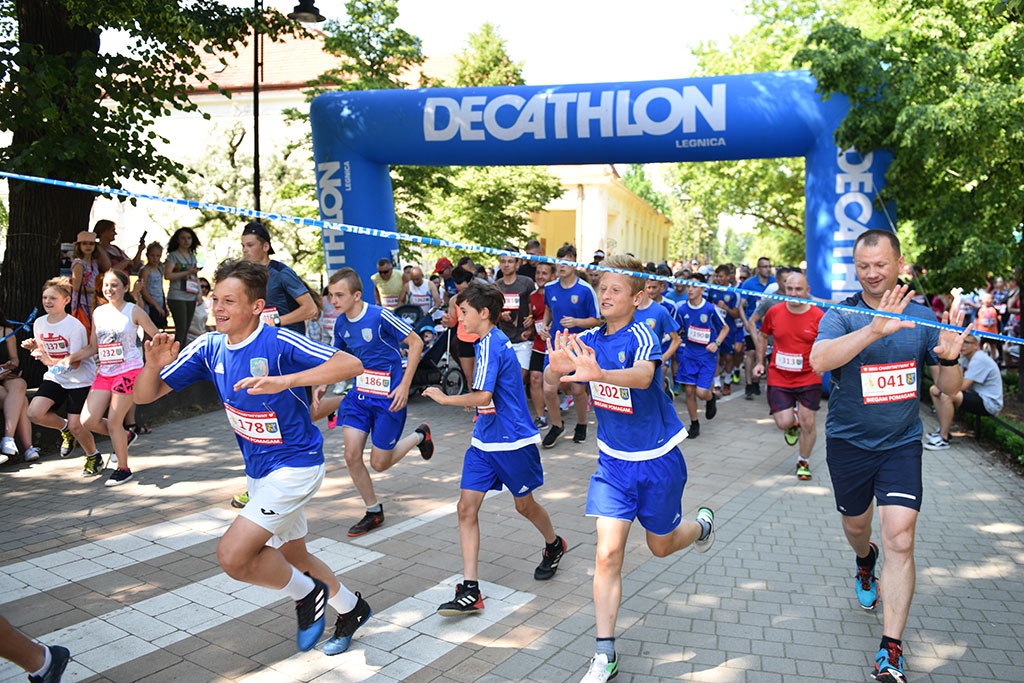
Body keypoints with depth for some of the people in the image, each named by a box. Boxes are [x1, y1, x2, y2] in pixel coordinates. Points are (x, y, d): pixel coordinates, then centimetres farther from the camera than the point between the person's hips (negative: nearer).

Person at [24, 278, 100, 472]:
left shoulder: (74, 326, -18)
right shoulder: (39, 323, 1)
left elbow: (75, 362, -19)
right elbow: (44, 354, 13)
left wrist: (52, 361, -32)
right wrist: (34, 348, -7)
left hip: (80, 379, -6)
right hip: (54, 378, 6)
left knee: (76, 426, -5)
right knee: (34, 413, -16)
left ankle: (94, 457, 22)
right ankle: (64, 427, 15)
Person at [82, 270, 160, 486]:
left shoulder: (133, 311, -4)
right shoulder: (99, 312, 10)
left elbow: (157, 337, -2)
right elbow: (93, 347, 17)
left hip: (129, 371, -6)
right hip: (104, 373, 6)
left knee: (114, 421, -5)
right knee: (88, 421, -3)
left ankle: (123, 469, 13)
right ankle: (125, 436, 27)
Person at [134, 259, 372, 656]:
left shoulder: (278, 343, -21)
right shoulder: (210, 348, -2)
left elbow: (351, 364, -32)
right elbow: (145, 396, -1)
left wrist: (284, 381, -41)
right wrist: (154, 366, -23)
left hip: (295, 465, -8)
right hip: (258, 471, 8)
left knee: (232, 556, -18)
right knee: (292, 558, 20)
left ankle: (307, 593, 8)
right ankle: (351, 609, 44)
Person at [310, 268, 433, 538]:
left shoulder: (380, 317, -19)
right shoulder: (341, 323, 1)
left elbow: (416, 343, -13)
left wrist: (405, 386, -16)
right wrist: (323, 384, 0)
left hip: (388, 398, -6)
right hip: (359, 394, 6)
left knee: (380, 463, 2)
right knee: (352, 456, -1)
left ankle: (419, 436, 29)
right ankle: (373, 512, 20)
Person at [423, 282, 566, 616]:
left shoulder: (491, 344, -20)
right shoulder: (493, 341, 10)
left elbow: (483, 396, -28)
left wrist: (445, 398, -17)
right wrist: (474, 403, 21)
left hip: (512, 441, -9)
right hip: (484, 441, 9)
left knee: (524, 504, 13)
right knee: (467, 507, -2)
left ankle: (554, 545, 44)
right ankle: (470, 590, -1)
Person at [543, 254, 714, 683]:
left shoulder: (641, 336, -20)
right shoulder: (589, 340, -5)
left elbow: (643, 376, -41)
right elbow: (550, 381, -14)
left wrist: (599, 373, -60)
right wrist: (556, 368, -39)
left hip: (657, 460, -3)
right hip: (613, 460, 3)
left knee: (660, 546, 17)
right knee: (607, 555, -4)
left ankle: (702, 524, 52)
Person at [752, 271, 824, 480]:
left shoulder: (818, 316, -8)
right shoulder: (774, 312, -2)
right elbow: (762, 336, 15)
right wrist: (760, 362, 9)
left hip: (808, 378, -1)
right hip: (778, 378, 1)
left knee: (808, 423, 2)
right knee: (784, 422, -7)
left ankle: (804, 462, 28)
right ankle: (793, 424, 33)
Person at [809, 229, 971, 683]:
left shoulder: (921, 318, -1)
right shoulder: (842, 316, -10)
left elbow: (949, 390, 3)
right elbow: (819, 360, -32)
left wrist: (949, 359, -20)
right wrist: (876, 328, -44)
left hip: (901, 445, 1)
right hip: (848, 443, 0)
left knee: (900, 540, -10)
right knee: (856, 527, 19)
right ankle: (865, 561, 57)